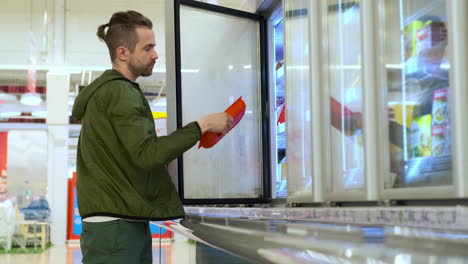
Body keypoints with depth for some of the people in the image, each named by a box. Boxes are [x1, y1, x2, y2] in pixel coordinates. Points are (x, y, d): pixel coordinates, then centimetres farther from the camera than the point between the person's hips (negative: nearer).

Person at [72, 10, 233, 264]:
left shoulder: (104, 90, 19)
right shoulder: (120, 93, -13)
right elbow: (147, 154, -23)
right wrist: (201, 125, -19)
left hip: (128, 224, 10)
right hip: (114, 227, -10)